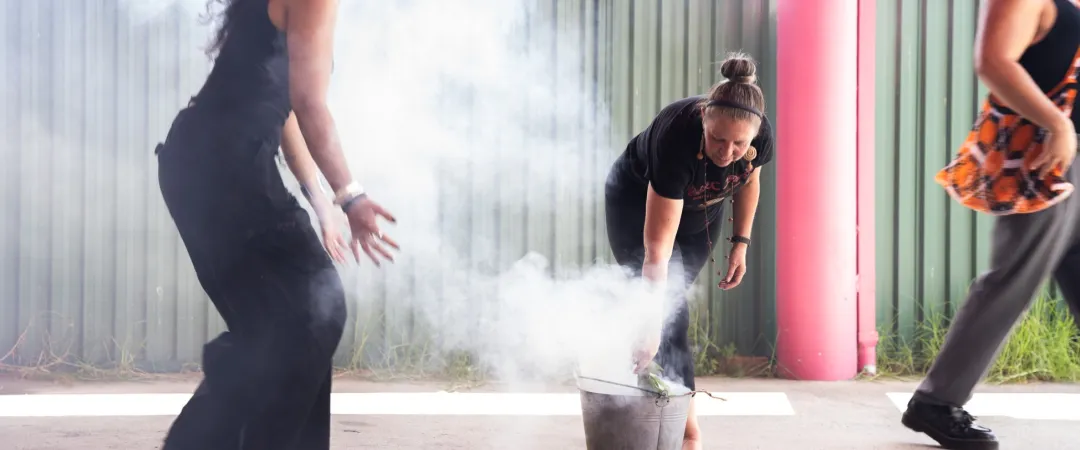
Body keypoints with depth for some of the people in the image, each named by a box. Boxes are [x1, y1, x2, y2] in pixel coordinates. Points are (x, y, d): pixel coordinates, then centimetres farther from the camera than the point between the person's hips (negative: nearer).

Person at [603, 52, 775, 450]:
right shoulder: (677, 138, -43)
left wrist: (741, 242, -4)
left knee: (670, 302, 4)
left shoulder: (761, 136, -29)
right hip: (638, 201, -4)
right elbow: (657, 249, -43)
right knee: (669, 317, -13)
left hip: (700, 213, 5)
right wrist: (651, 326, -46)